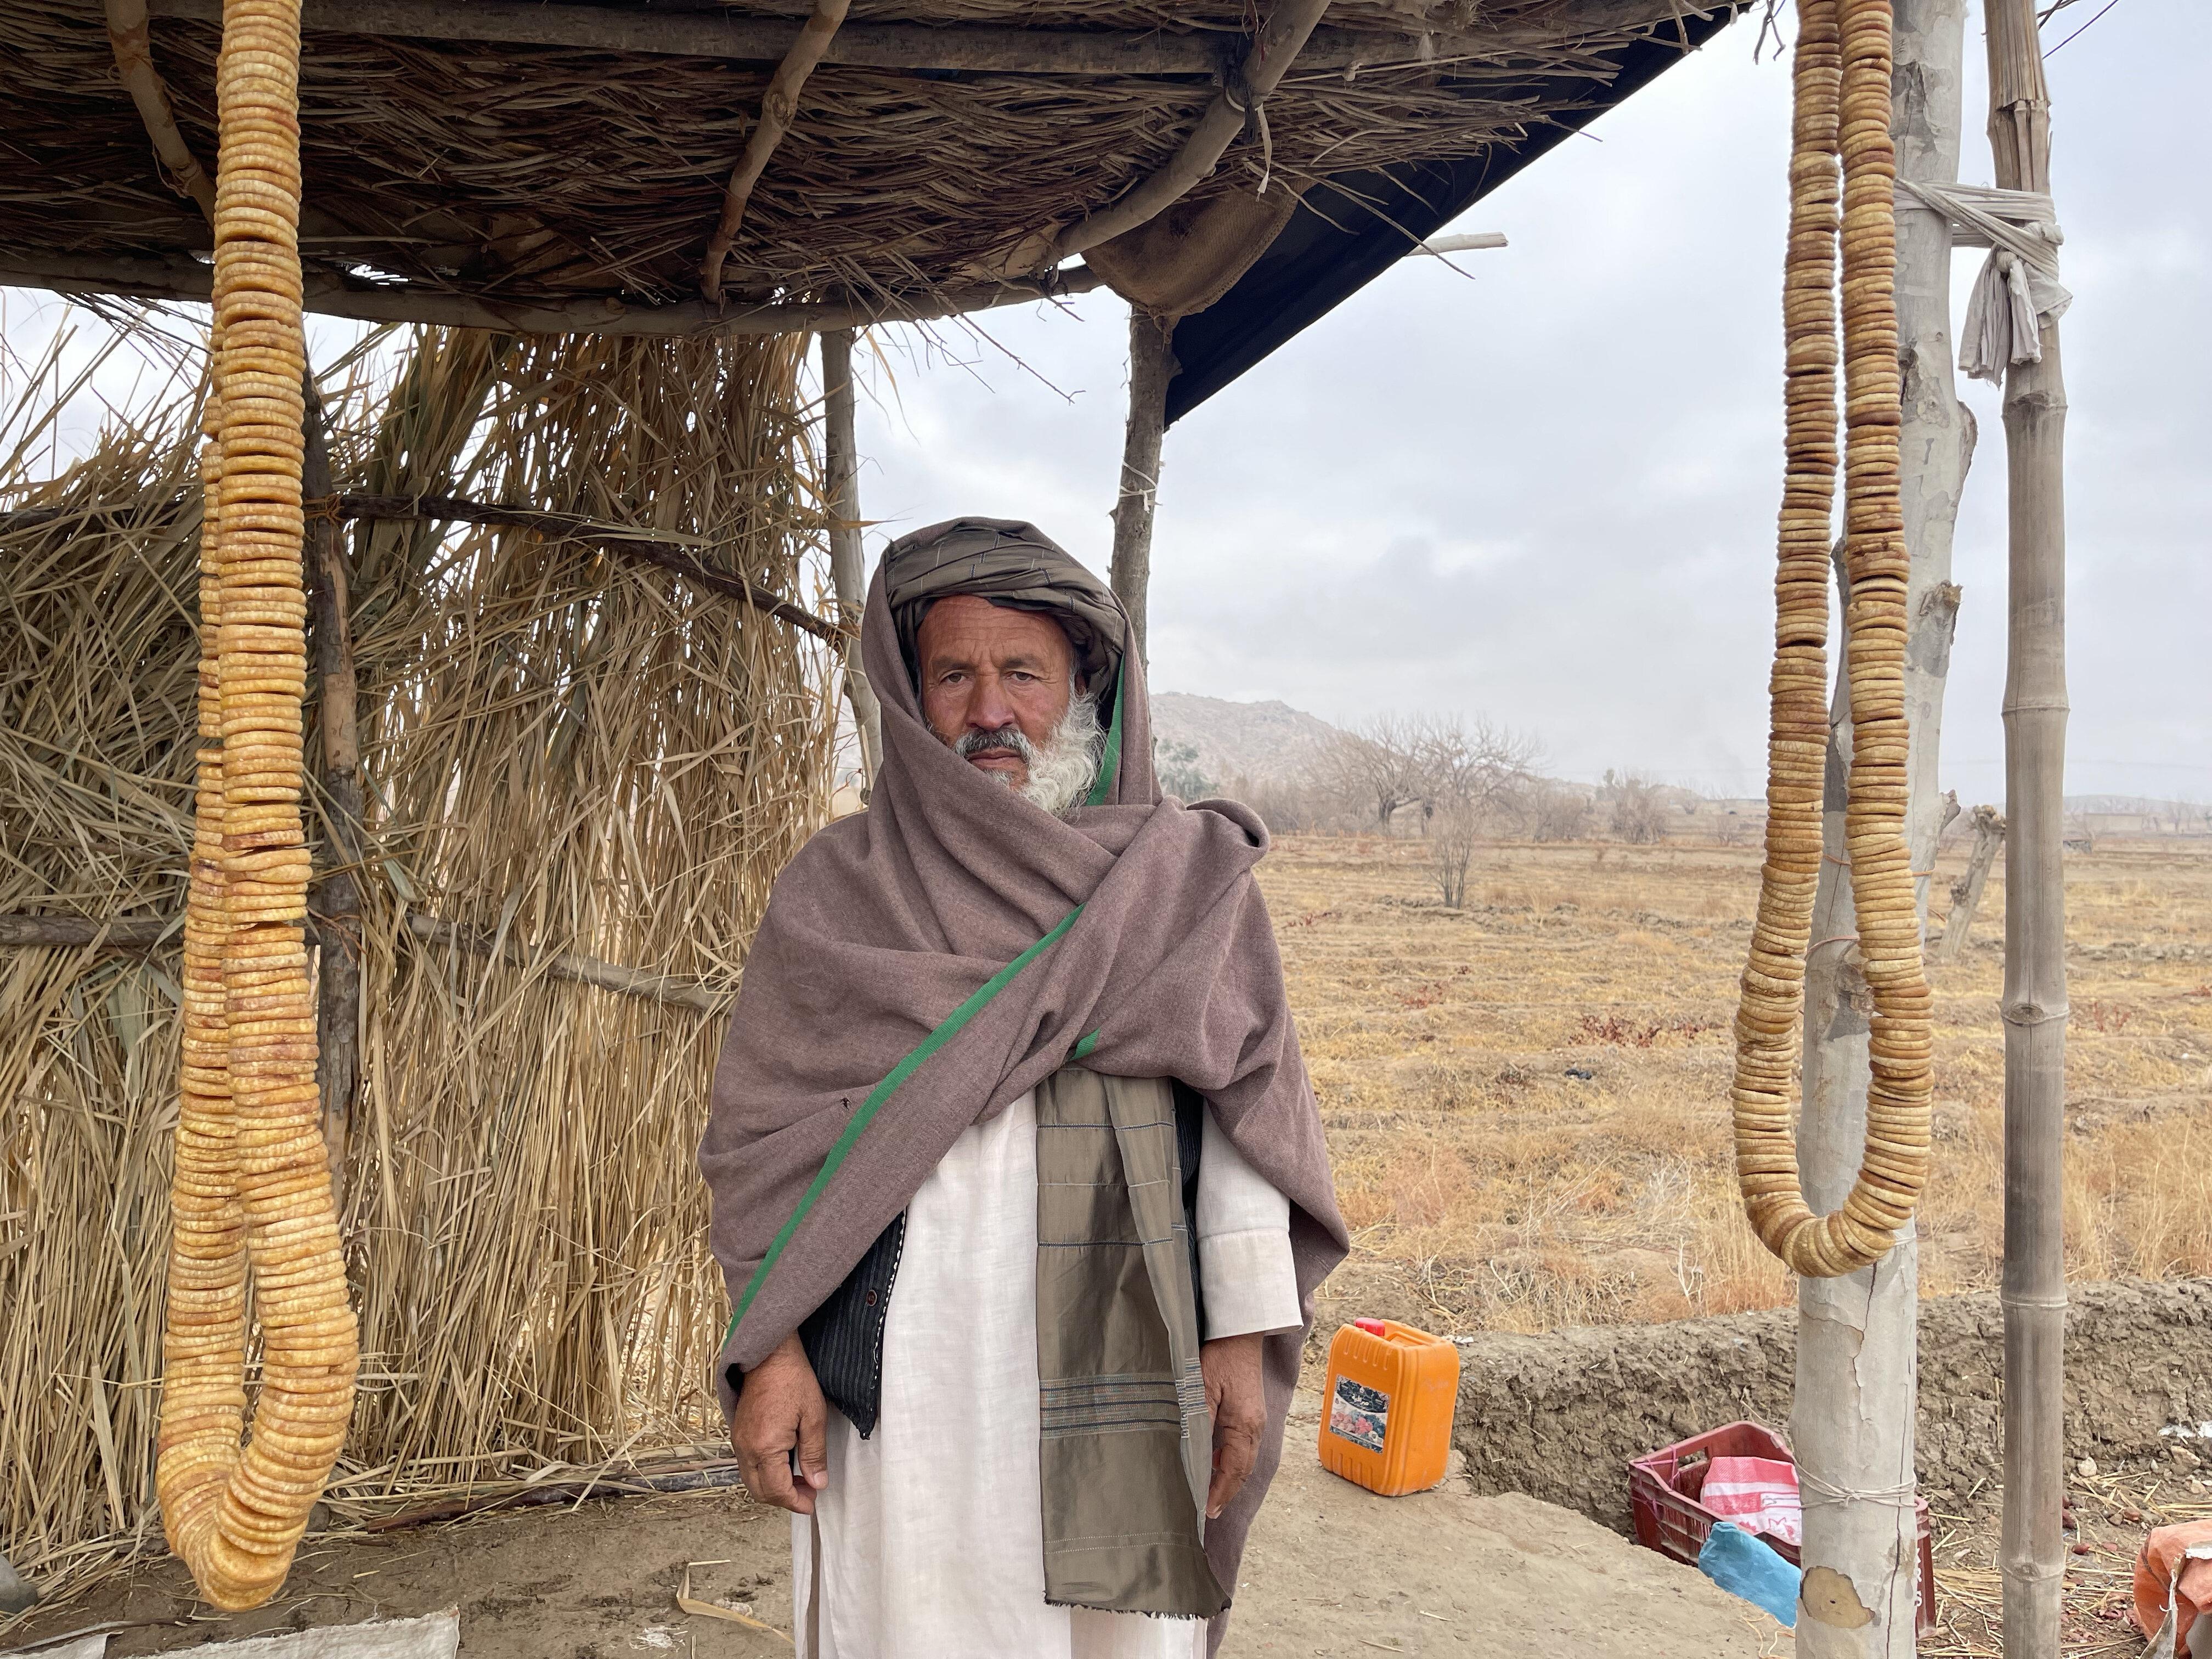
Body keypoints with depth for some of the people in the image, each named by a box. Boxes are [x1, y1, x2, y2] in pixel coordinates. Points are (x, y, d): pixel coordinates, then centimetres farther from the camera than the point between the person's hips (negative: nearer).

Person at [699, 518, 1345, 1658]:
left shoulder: (1181, 878, 4)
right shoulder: (837, 889, 3)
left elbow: (1241, 1098, 2)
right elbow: (763, 1129, 1)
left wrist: (1244, 1333, -1)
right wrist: (769, 1347, -4)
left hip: (1119, 1370, 1)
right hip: (900, 1381, 0)